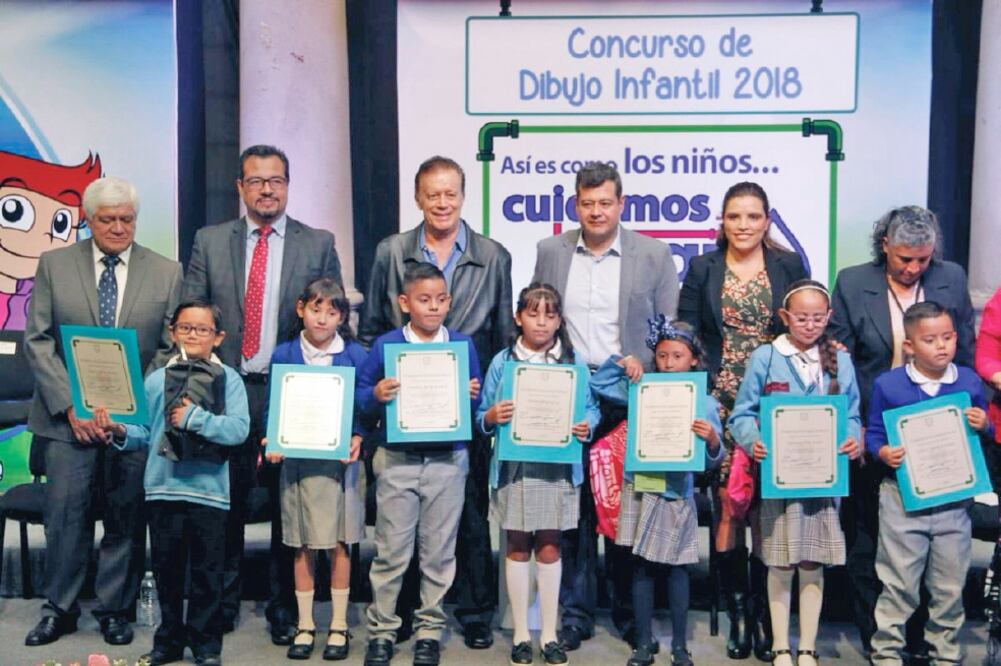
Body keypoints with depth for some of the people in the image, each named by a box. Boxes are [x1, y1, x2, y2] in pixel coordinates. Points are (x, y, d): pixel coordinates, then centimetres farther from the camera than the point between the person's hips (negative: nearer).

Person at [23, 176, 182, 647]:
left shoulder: (166, 272, 4)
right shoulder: (54, 265, 5)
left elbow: (172, 348, 3)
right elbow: (38, 341, 1)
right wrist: (69, 405, -9)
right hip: (69, 417, 0)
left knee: (126, 517, 6)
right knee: (64, 514, 2)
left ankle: (116, 610, 22)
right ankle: (59, 609, 19)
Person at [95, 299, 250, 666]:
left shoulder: (228, 379, -2)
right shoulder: (155, 380, 8)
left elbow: (239, 429, -14)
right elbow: (145, 433, 6)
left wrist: (195, 418, -19)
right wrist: (120, 432, -12)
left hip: (209, 490, -3)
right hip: (163, 488, 3)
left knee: (207, 572, 7)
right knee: (166, 569, 12)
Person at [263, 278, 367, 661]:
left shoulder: (355, 356, -1)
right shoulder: (283, 355, 3)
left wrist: (358, 438, -15)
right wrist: (271, 441, -9)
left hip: (340, 459, -1)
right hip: (296, 459, 1)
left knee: (339, 544, 4)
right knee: (302, 546, 8)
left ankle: (339, 626, 16)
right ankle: (305, 625, 20)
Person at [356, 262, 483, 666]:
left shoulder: (463, 345, 4)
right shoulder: (385, 345, -1)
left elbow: (475, 403, 8)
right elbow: (360, 393, 0)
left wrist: (473, 397, -14)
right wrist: (376, 396, -21)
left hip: (448, 461, 1)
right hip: (398, 460, -1)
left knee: (439, 551, 9)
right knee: (391, 550, 5)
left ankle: (430, 629, 23)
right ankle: (381, 629, 18)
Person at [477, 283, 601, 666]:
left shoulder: (574, 363, 3)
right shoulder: (502, 362, 2)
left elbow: (592, 408, 5)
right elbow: (482, 417, 3)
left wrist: (587, 426, -16)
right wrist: (491, 418, -18)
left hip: (557, 466, 0)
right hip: (513, 465, 0)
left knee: (549, 547, 6)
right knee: (518, 547, 8)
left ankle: (550, 634, 18)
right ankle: (521, 634, 18)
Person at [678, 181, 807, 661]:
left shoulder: (790, 266, 7)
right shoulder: (702, 269, 7)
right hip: (721, 403, 0)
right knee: (727, 504, -1)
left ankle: (763, 610, 12)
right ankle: (737, 611, 11)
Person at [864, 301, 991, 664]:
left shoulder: (969, 382, 3)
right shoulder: (888, 385, -4)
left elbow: (985, 434, 10)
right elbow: (874, 433, -2)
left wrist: (983, 426, -11)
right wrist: (883, 452, -21)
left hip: (954, 498, 3)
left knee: (950, 586, 12)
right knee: (898, 584, 5)